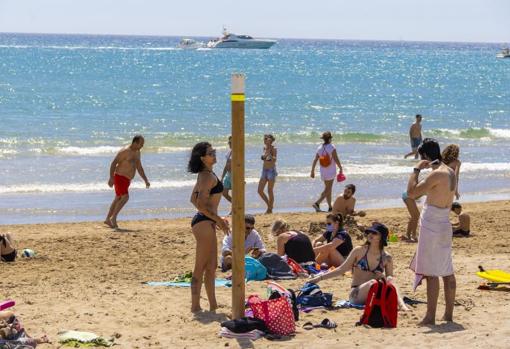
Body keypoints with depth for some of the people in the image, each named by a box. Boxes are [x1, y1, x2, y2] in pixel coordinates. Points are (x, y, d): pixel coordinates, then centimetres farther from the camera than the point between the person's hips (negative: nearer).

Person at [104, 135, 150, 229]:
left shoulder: (137, 152, 10)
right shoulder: (125, 151, -18)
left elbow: (139, 168, 17)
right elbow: (113, 163, -19)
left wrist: (146, 181, 10)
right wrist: (111, 178, -27)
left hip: (126, 180, 9)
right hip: (120, 178, -9)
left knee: (118, 199, 13)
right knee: (125, 197, -20)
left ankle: (107, 219, 22)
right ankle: (113, 218, -13)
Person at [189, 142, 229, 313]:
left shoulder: (204, 175, 13)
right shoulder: (209, 177, -17)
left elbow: (194, 199, 21)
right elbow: (201, 204, -23)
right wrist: (219, 220, -15)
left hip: (206, 222, 10)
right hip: (204, 223, -10)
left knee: (212, 266, 15)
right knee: (201, 268, -5)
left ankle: (213, 305, 21)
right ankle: (195, 306, -1)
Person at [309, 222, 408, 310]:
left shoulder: (387, 258, 6)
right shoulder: (359, 251, 2)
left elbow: (390, 279, 11)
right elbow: (342, 269, 5)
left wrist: (384, 278, -14)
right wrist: (320, 278, 1)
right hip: (357, 294, -2)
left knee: (390, 279, -27)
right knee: (372, 282, -33)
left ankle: (401, 304, -45)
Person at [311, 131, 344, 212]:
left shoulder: (319, 148, 1)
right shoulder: (332, 148, -13)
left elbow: (315, 161, 2)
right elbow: (336, 159, -15)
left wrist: (312, 171, 8)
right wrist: (340, 168, -3)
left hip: (323, 172, 6)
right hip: (331, 172, -6)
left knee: (328, 189, 16)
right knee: (327, 190, -4)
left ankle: (330, 207, 20)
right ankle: (317, 203, -22)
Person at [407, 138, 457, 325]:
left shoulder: (437, 174, -18)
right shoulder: (450, 173, 10)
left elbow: (412, 192, -22)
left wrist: (417, 170, -12)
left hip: (431, 226, -9)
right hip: (444, 225, 9)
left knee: (431, 273, -6)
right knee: (447, 272, 12)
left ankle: (430, 317, -4)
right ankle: (448, 314, 18)